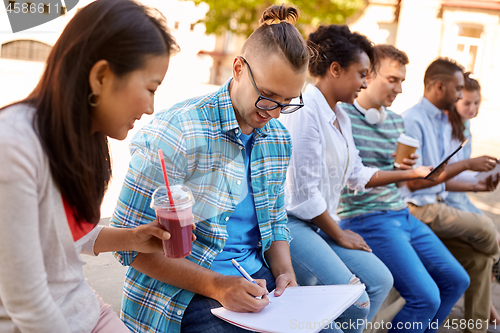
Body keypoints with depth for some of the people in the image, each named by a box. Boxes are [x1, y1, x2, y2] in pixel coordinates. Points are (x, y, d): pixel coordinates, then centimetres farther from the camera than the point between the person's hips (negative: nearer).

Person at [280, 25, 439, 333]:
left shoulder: (341, 118, 12)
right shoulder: (305, 111, -18)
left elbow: (358, 175, 20)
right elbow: (304, 192, -19)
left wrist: (412, 174, 21)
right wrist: (338, 235, -7)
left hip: (320, 223, 10)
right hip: (291, 223, -10)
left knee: (379, 280, 7)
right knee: (354, 301, -19)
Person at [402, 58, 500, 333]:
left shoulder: (442, 122, 16)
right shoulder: (412, 121, -14)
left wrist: (474, 186, 8)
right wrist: (466, 164, -13)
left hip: (436, 205, 9)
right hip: (418, 209, -9)